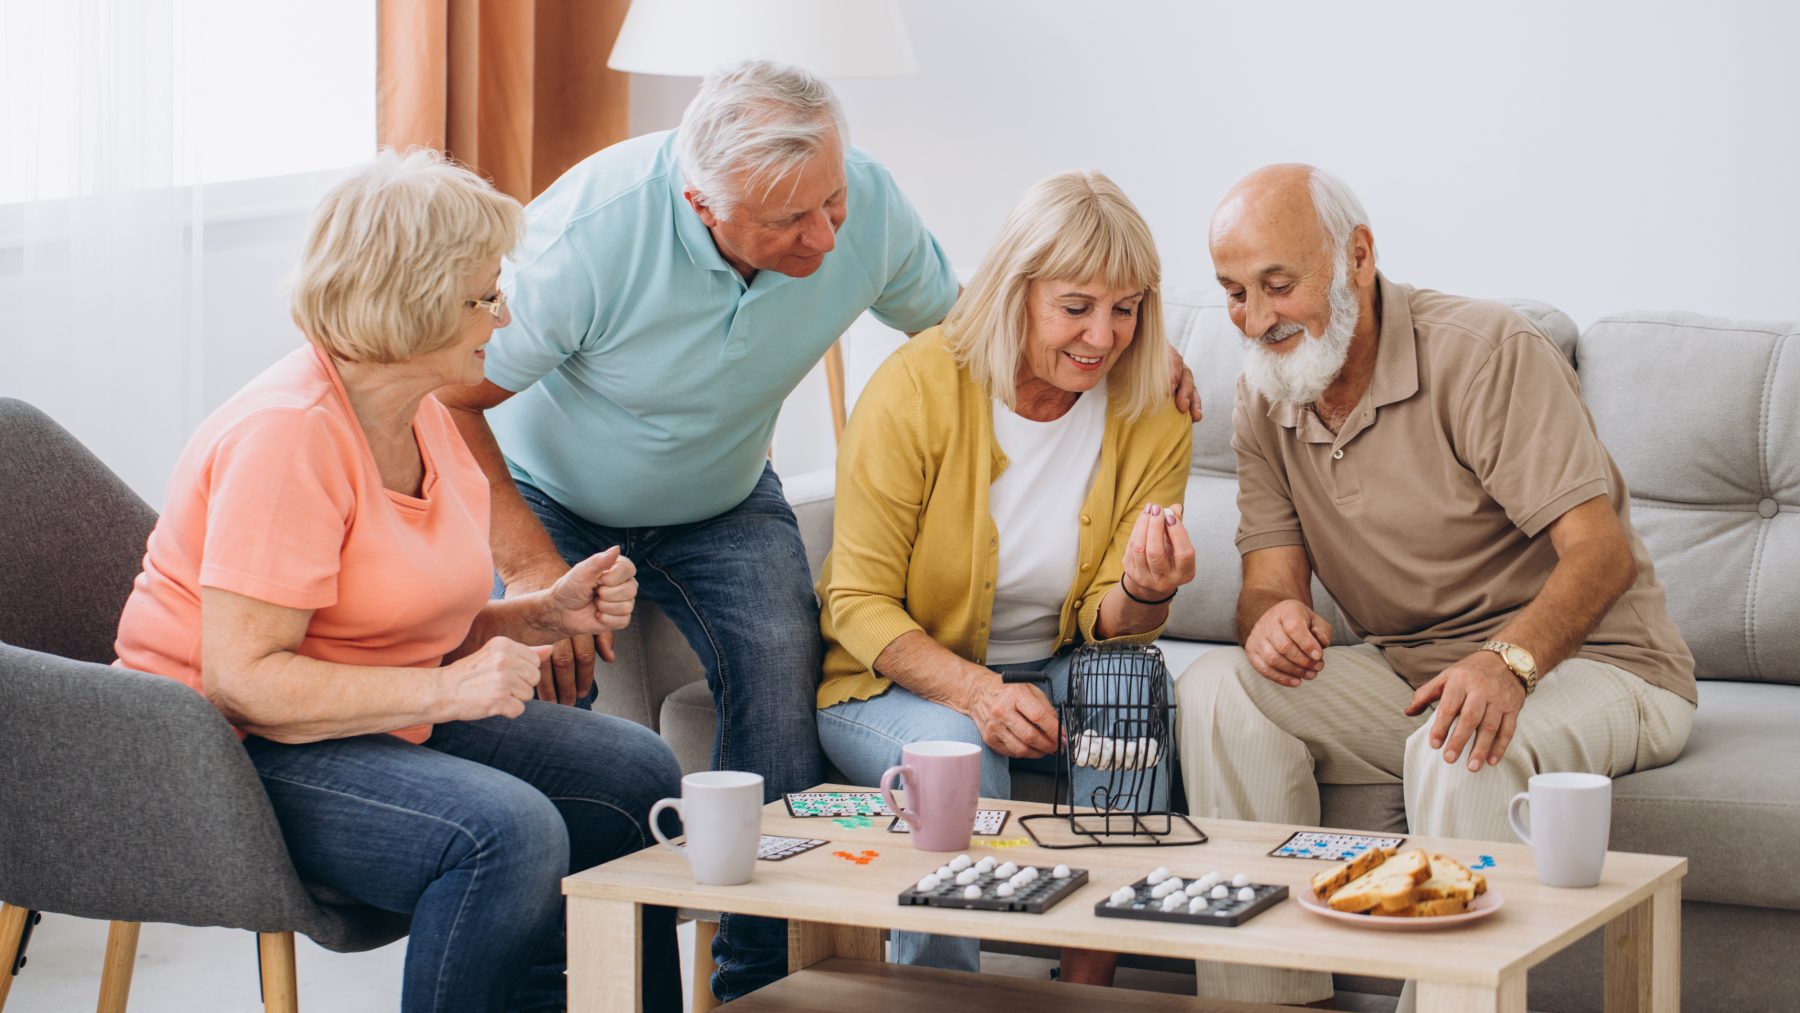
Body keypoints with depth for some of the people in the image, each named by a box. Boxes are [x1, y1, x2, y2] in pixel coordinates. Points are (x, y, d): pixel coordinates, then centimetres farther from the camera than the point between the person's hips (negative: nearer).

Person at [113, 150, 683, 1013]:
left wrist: (546, 614, 0)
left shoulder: (423, 420, 8)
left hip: (384, 721, 10)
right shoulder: (288, 436, -22)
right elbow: (242, 677, -28)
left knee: (635, 774, 2)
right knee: (508, 830, -31)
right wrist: (446, 690, -30)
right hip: (235, 753, -10)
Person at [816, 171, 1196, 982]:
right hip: (893, 676, -3)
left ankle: (1088, 987, -21)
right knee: (961, 758, -35)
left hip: (1051, 669, 3)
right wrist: (975, 693, -32)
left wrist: (1144, 594, -29)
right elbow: (858, 604, -14)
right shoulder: (915, 389, -17)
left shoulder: (1154, 421, -6)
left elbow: (1105, 625, -2)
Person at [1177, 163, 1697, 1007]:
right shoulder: (1265, 400, 3)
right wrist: (1272, 617, -28)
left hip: (1583, 660, -6)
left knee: (1459, 752, -38)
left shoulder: (1485, 351, -17)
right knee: (1220, 692, -18)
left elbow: (1601, 551, -24)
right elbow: (1270, 579, -1)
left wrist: (1509, 661, -43)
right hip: (1408, 672, 6)